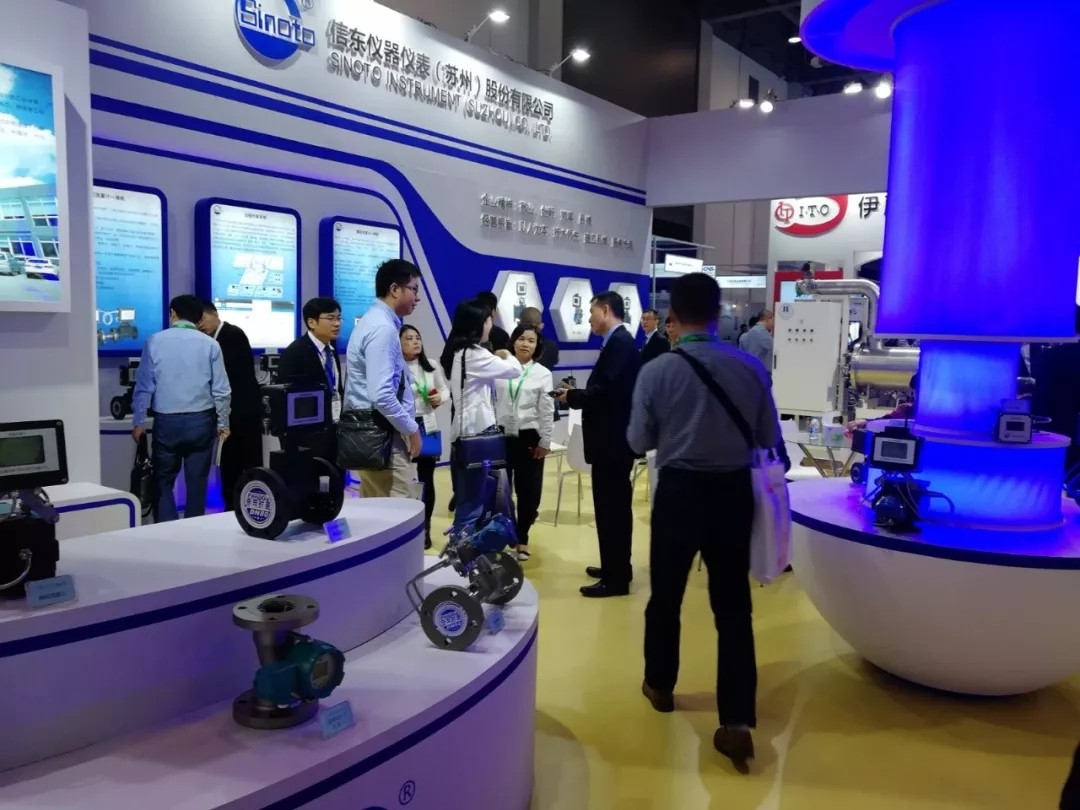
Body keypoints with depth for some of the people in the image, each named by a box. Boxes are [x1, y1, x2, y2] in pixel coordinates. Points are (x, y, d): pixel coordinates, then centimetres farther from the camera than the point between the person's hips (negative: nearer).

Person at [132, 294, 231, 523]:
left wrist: (138, 421, 10)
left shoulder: (155, 341, -1)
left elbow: (144, 386, 1)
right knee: (197, 481, 10)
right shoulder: (210, 344, -2)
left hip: (166, 421, 0)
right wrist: (223, 423, 9)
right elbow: (221, 390, -1)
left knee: (163, 480, 12)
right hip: (201, 421, 0)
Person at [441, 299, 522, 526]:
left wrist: (497, 359, 13)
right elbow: (515, 370, -11)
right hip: (476, 430, -10)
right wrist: (506, 356, 8)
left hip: (464, 430, 10)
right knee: (472, 502, -4)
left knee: (465, 499, 15)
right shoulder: (474, 353, -16)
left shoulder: (458, 351, 13)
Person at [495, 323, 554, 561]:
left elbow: (546, 411, -1)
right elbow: (490, 401, 4)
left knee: (528, 489, 5)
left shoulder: (543, 374, 0)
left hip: (529, 437, -1)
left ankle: (522, 538, 19)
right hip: (502, 435, 1)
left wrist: (545, 442, -4)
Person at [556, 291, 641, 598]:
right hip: (613, 436, 11)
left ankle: (616, 578, 5)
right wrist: (578, 394, 2)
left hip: (613, 438, -11)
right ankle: (615, 567, 29)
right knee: (613, 505, 17)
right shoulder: (619, 341, 15)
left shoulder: (619, 342, -16)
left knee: (611, 507, -3)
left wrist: (573, 396, -13)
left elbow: (606, 390, -26)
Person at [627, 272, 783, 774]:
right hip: (733, 492, 2)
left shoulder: (656, 372, -12)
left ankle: (660, 687, 38)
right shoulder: (751, 368, -6)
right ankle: (737, 722, 6)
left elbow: (638, 441, -3)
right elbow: (769, 437, 3)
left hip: (679, 492, -1)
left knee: (665, 595, 18)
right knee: (733, 607, 9)